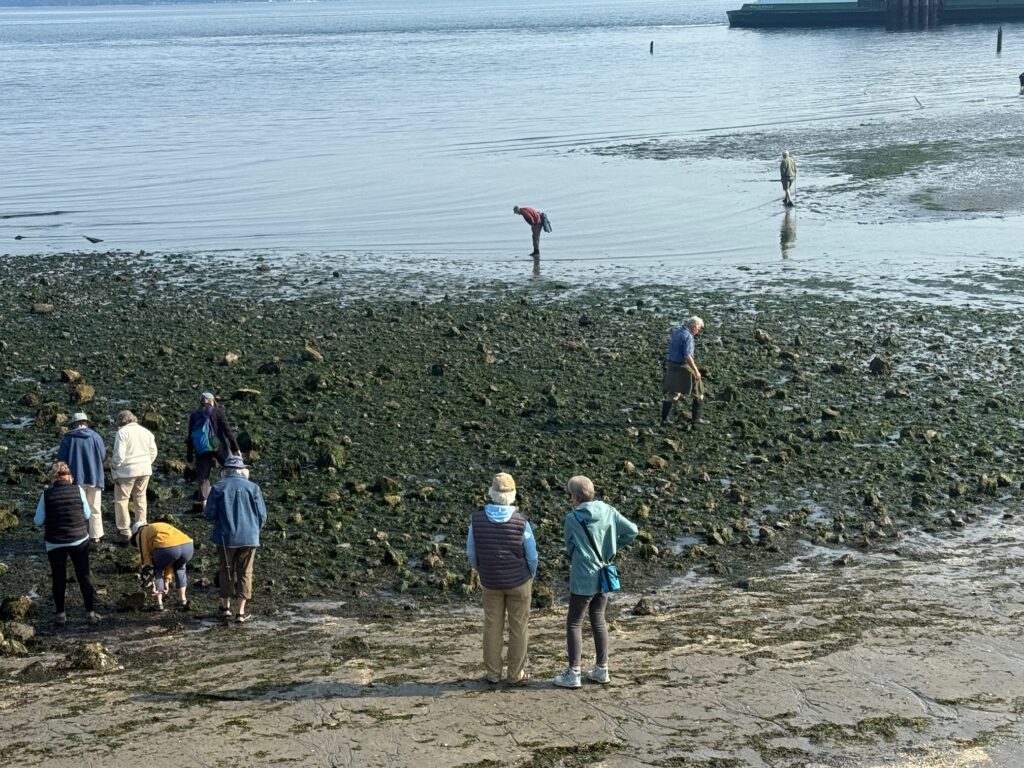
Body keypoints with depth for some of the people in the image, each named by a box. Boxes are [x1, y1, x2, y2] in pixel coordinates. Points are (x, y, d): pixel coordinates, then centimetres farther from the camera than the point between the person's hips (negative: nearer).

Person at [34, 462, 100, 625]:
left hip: (54, 543, 0)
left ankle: (60, 614, 18)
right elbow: (88, 514, 1)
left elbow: (38, 521, -3)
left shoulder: (46, 495, -8)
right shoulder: (78, 490, -7)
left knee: (59, 578, 13)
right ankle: (91, 612, 12)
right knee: (84, 576, 11)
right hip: (79, 540, 0)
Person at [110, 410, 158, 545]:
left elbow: (119, 454, -15)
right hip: (145, 470, 6)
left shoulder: (122, 432, -11)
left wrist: (115, 468, -1)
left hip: (127, 471, -6)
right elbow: (153, 452, 11)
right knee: (140, 498, 18)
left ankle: (124, 532, -1)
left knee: (121, 500, 3)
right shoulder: (146, 431, 8)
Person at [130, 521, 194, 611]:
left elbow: (146, 558, 14)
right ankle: (183, 600, 30)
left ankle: (159, 604, 19)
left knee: (157, 570, 25)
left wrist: (151, 585, 13)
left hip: (166, 549, -5)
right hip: (187, 545, 5)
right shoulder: (162, 527, 41)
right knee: (179, 568, 36)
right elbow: (170, 561, 42)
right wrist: (166, 580, 45)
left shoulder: (141, 534, 23)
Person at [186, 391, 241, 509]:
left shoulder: (194, 415, 10)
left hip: (201, 451, 3)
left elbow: (190, 437, 11)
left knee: (202, 477, 7)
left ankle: (204, 502, -1)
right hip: (218, 446, -3)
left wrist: (189, 458, 15)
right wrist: (236, 448, -5)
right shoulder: (217, 411, 1)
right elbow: (227, 430, -6)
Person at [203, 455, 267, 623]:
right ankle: (241, 612, 8)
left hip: (226, 537, 0)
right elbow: (262, 515, -1)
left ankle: (226, 608, 24)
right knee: (244, 573, 9)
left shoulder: (218, 488, -5)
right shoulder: (253, 487, -3)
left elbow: (209, 514, -5)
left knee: (226, 571, 17)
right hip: (249, 538, 0)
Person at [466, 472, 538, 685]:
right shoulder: (521, 522, -20)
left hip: (491, 581, 2)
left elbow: (471, 552, -2)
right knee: (518, 627, 10)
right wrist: (531, 578, 10)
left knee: (492, 626, 15)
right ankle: (516, 674, 16)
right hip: (518, 580, -2)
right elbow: (532, 556, -10)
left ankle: (493, 672, 21)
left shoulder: (477, 519, -14)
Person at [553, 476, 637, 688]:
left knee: (574, 624, 5)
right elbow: (631, 530, -1)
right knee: (598, 621, 17)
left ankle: (573, 673, 5)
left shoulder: (572, 518, -15)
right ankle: (601, 669, 23)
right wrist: (612, 549, 7)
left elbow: (569, 547, -2)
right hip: (604, 576, 6)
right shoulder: (608, 511, -4)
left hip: (583, 579, -5)